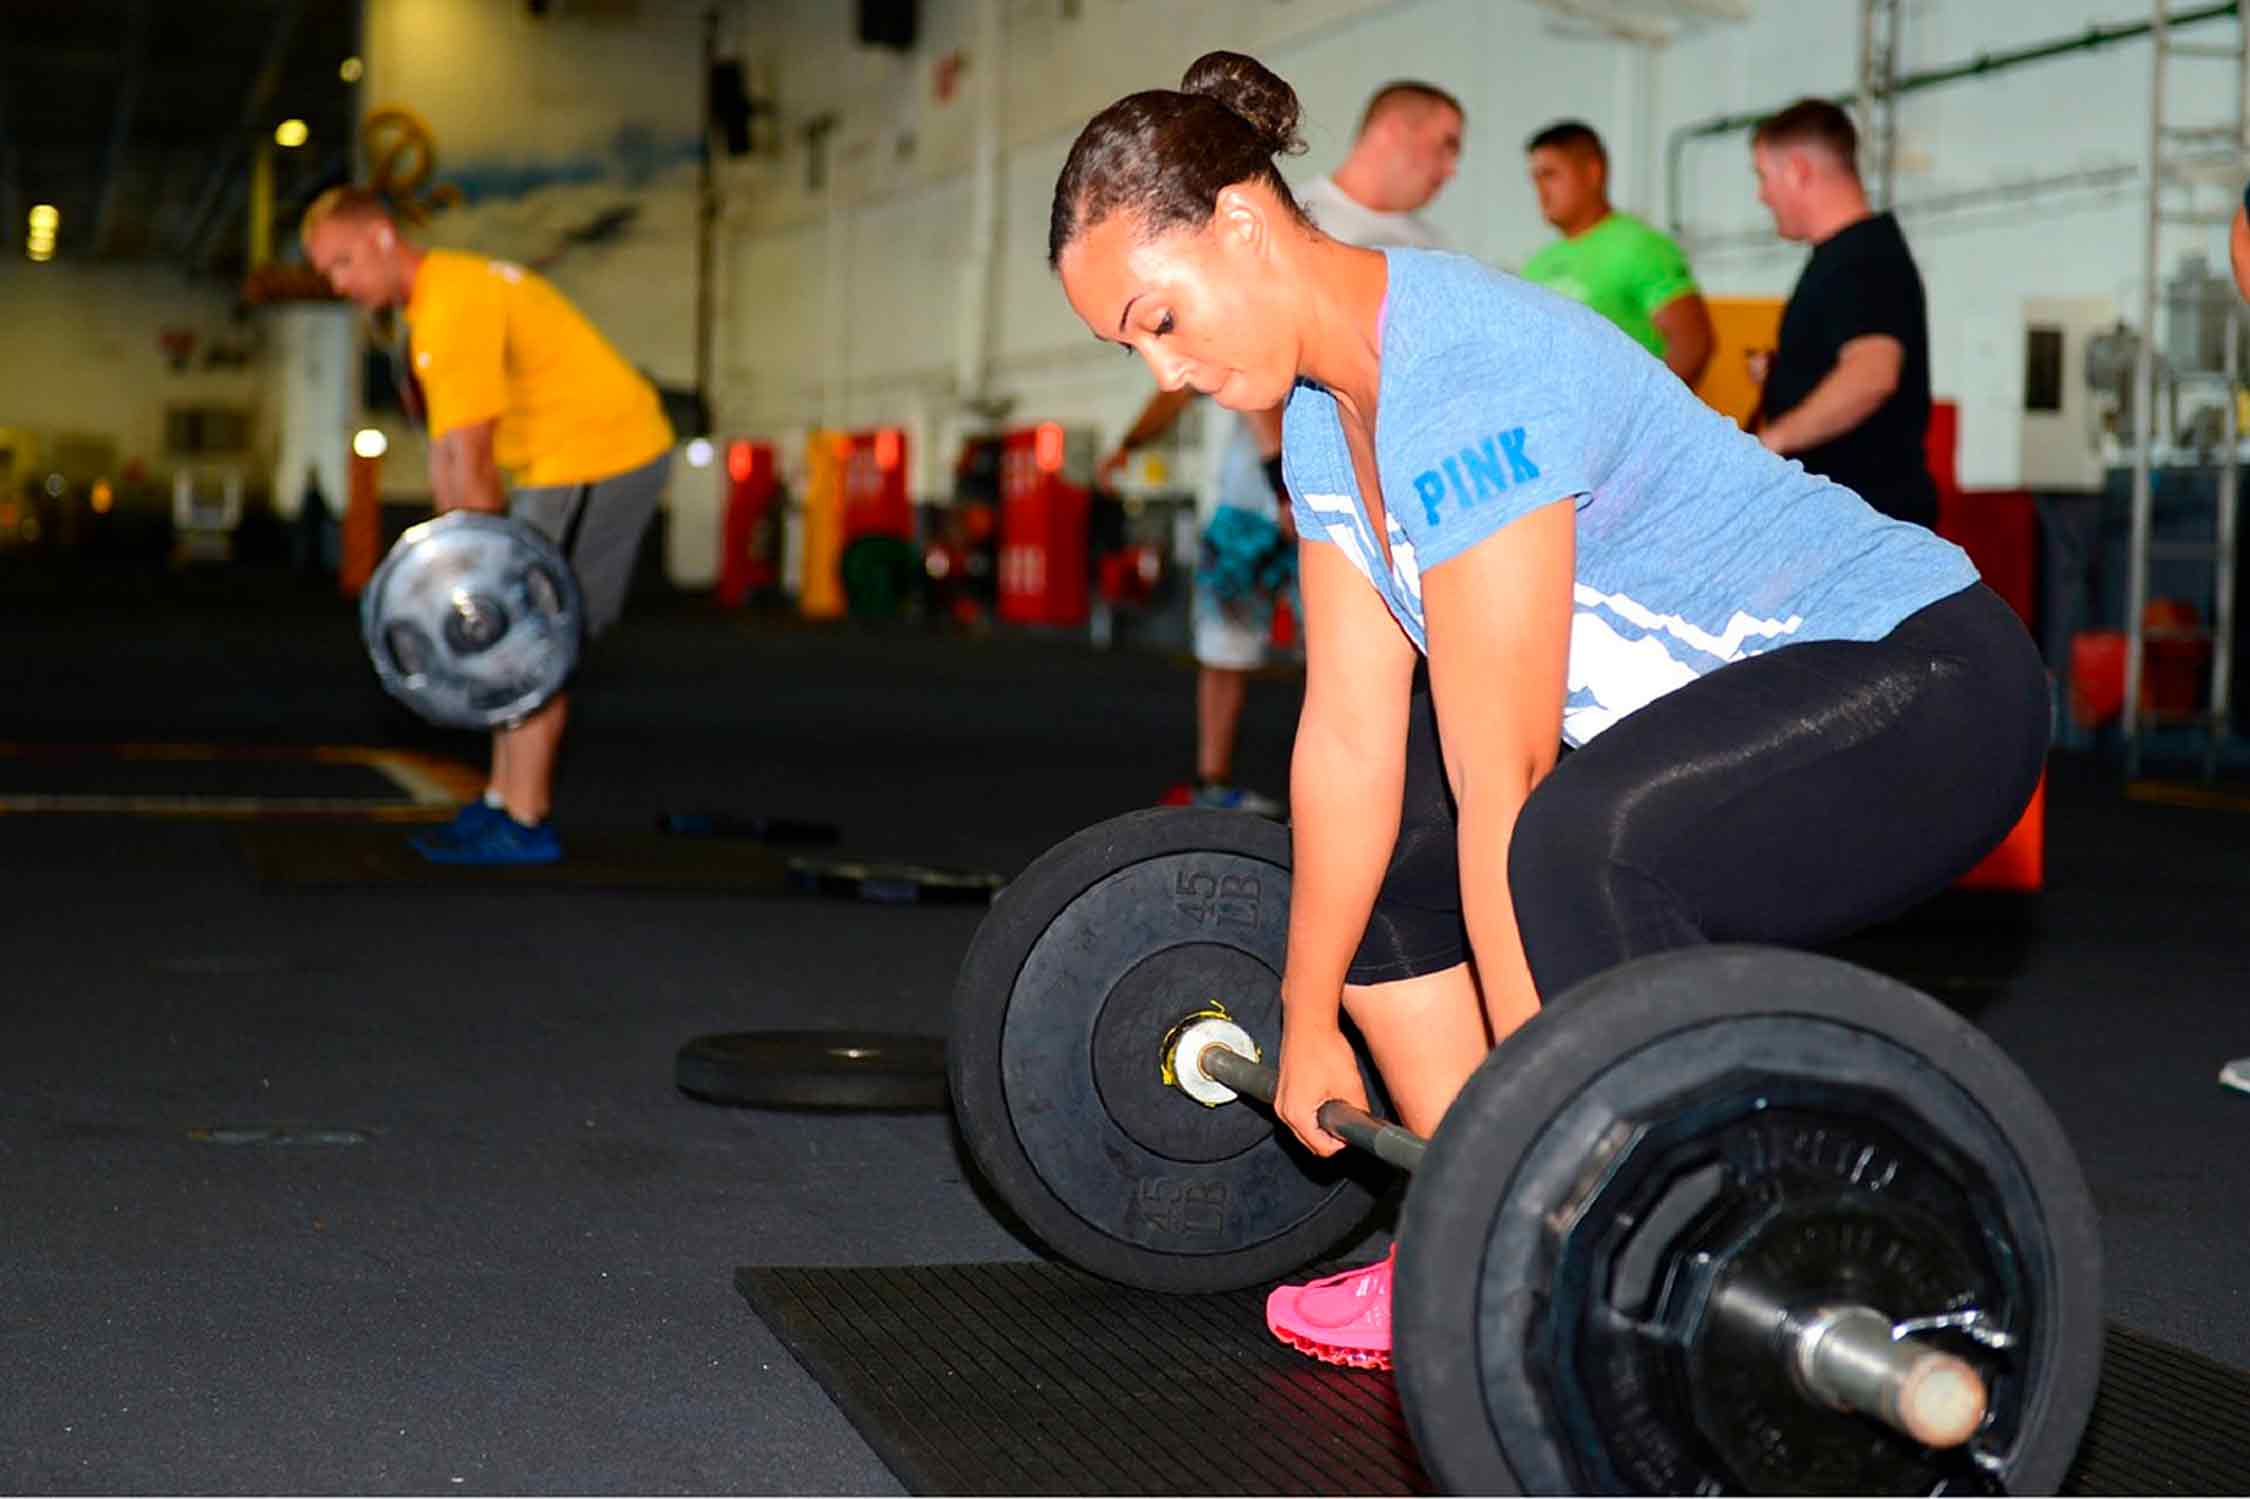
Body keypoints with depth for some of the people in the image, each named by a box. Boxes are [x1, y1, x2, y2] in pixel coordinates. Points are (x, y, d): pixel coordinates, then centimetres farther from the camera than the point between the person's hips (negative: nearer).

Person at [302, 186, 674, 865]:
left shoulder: (452, 306, -19)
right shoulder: (437, 296, 14)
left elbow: (472, 460, -19)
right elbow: (448, 456, 15)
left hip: (598, 453, -10)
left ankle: (524, 826, -5)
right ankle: (504, 802, 19)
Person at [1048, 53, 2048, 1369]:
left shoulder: (1463, 379, -27)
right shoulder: (1327, 407, 2)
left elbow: (1503, 782, -28)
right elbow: (1351, 735, 5)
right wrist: (1310, 1022, 8)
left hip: (1923, 683, -10)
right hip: (1723, 700, 10)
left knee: (1579, 847, -36)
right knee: (1370, 833, 11)